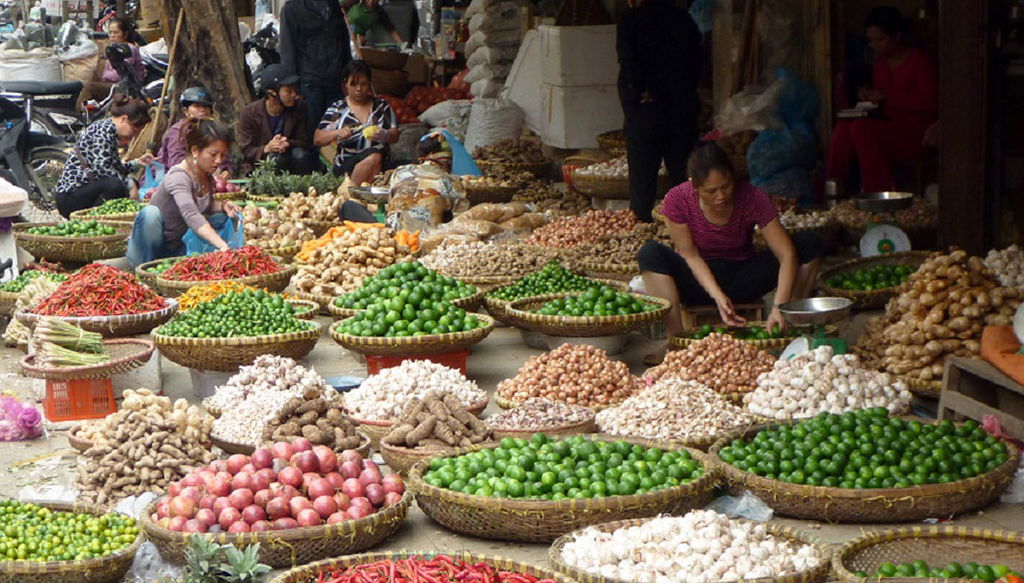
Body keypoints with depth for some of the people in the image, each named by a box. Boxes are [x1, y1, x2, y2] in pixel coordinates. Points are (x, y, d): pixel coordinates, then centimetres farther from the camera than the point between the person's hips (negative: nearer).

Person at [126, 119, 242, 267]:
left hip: (178, 250, 7)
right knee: (150, 212, -37)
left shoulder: (207, 174, 0)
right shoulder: (178, 177, -24)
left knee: (225, 217, -3)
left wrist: (222, 205, -4)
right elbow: (191, 215, -42)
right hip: (147, 251, -7)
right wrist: (222, 245, -55)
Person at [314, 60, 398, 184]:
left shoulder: (381, 106, 16)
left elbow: (395, 136, 8)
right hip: (346, 165, -2)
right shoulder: (337, 109, 10)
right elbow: (317, 140, 5)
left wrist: (384, 135, -16)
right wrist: (337, 133, -14)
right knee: (373, 157, -35)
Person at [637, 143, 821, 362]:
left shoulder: (752, 198, -19)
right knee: (650, 253, -30)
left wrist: (779, 307, -37)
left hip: (743, 279, 1)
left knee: (808, 244, -20)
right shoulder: (677, 200, -19)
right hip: (701, 279, -1)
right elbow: (690, 255, -14)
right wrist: (717, 295, -31)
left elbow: (787, 253, -23)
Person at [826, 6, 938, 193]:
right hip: (888, 126, 7)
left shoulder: (919, 60, -5)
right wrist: (868, 95, 3)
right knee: (844, 127, -21)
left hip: (915, 131, -7)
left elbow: (930, 103, -15)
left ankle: (879, 191, -27)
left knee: (861, 128, -30)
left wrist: (887, 96, -17)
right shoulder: (881, 62, 17)